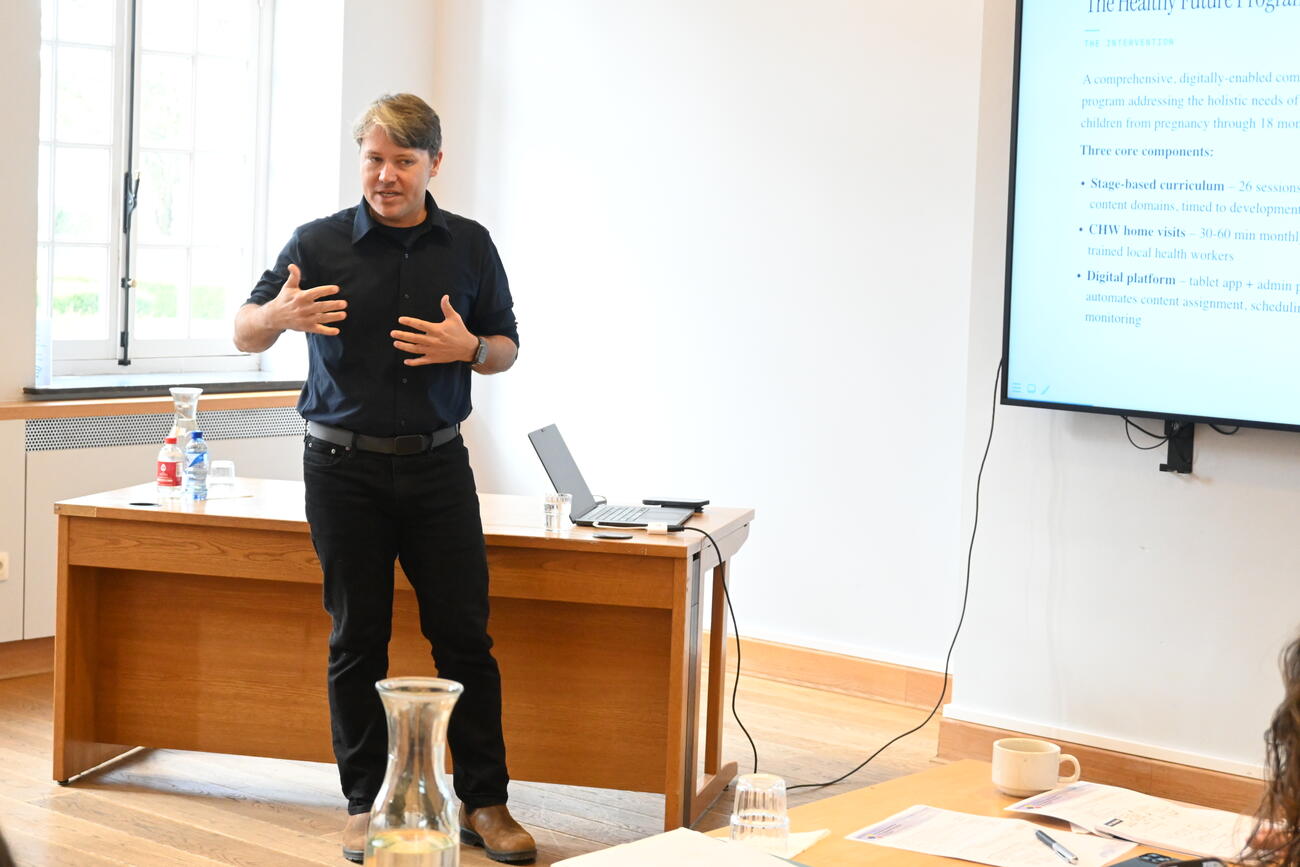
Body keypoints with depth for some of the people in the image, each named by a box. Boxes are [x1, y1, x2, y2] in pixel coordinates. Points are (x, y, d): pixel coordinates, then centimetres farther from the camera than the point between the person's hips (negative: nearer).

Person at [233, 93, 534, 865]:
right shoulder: (320, 243, -2)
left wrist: (468, 347, -12)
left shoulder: (469, 246, 4)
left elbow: (506, 349, 11)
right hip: (345, 467, -1)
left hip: (437, 462, 1)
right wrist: (279, 314, -22)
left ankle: (484, 801, 11)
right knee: (358, 639, 4)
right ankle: (367, 805, 15)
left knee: (465, 634, 0)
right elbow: (245, 334, 2)